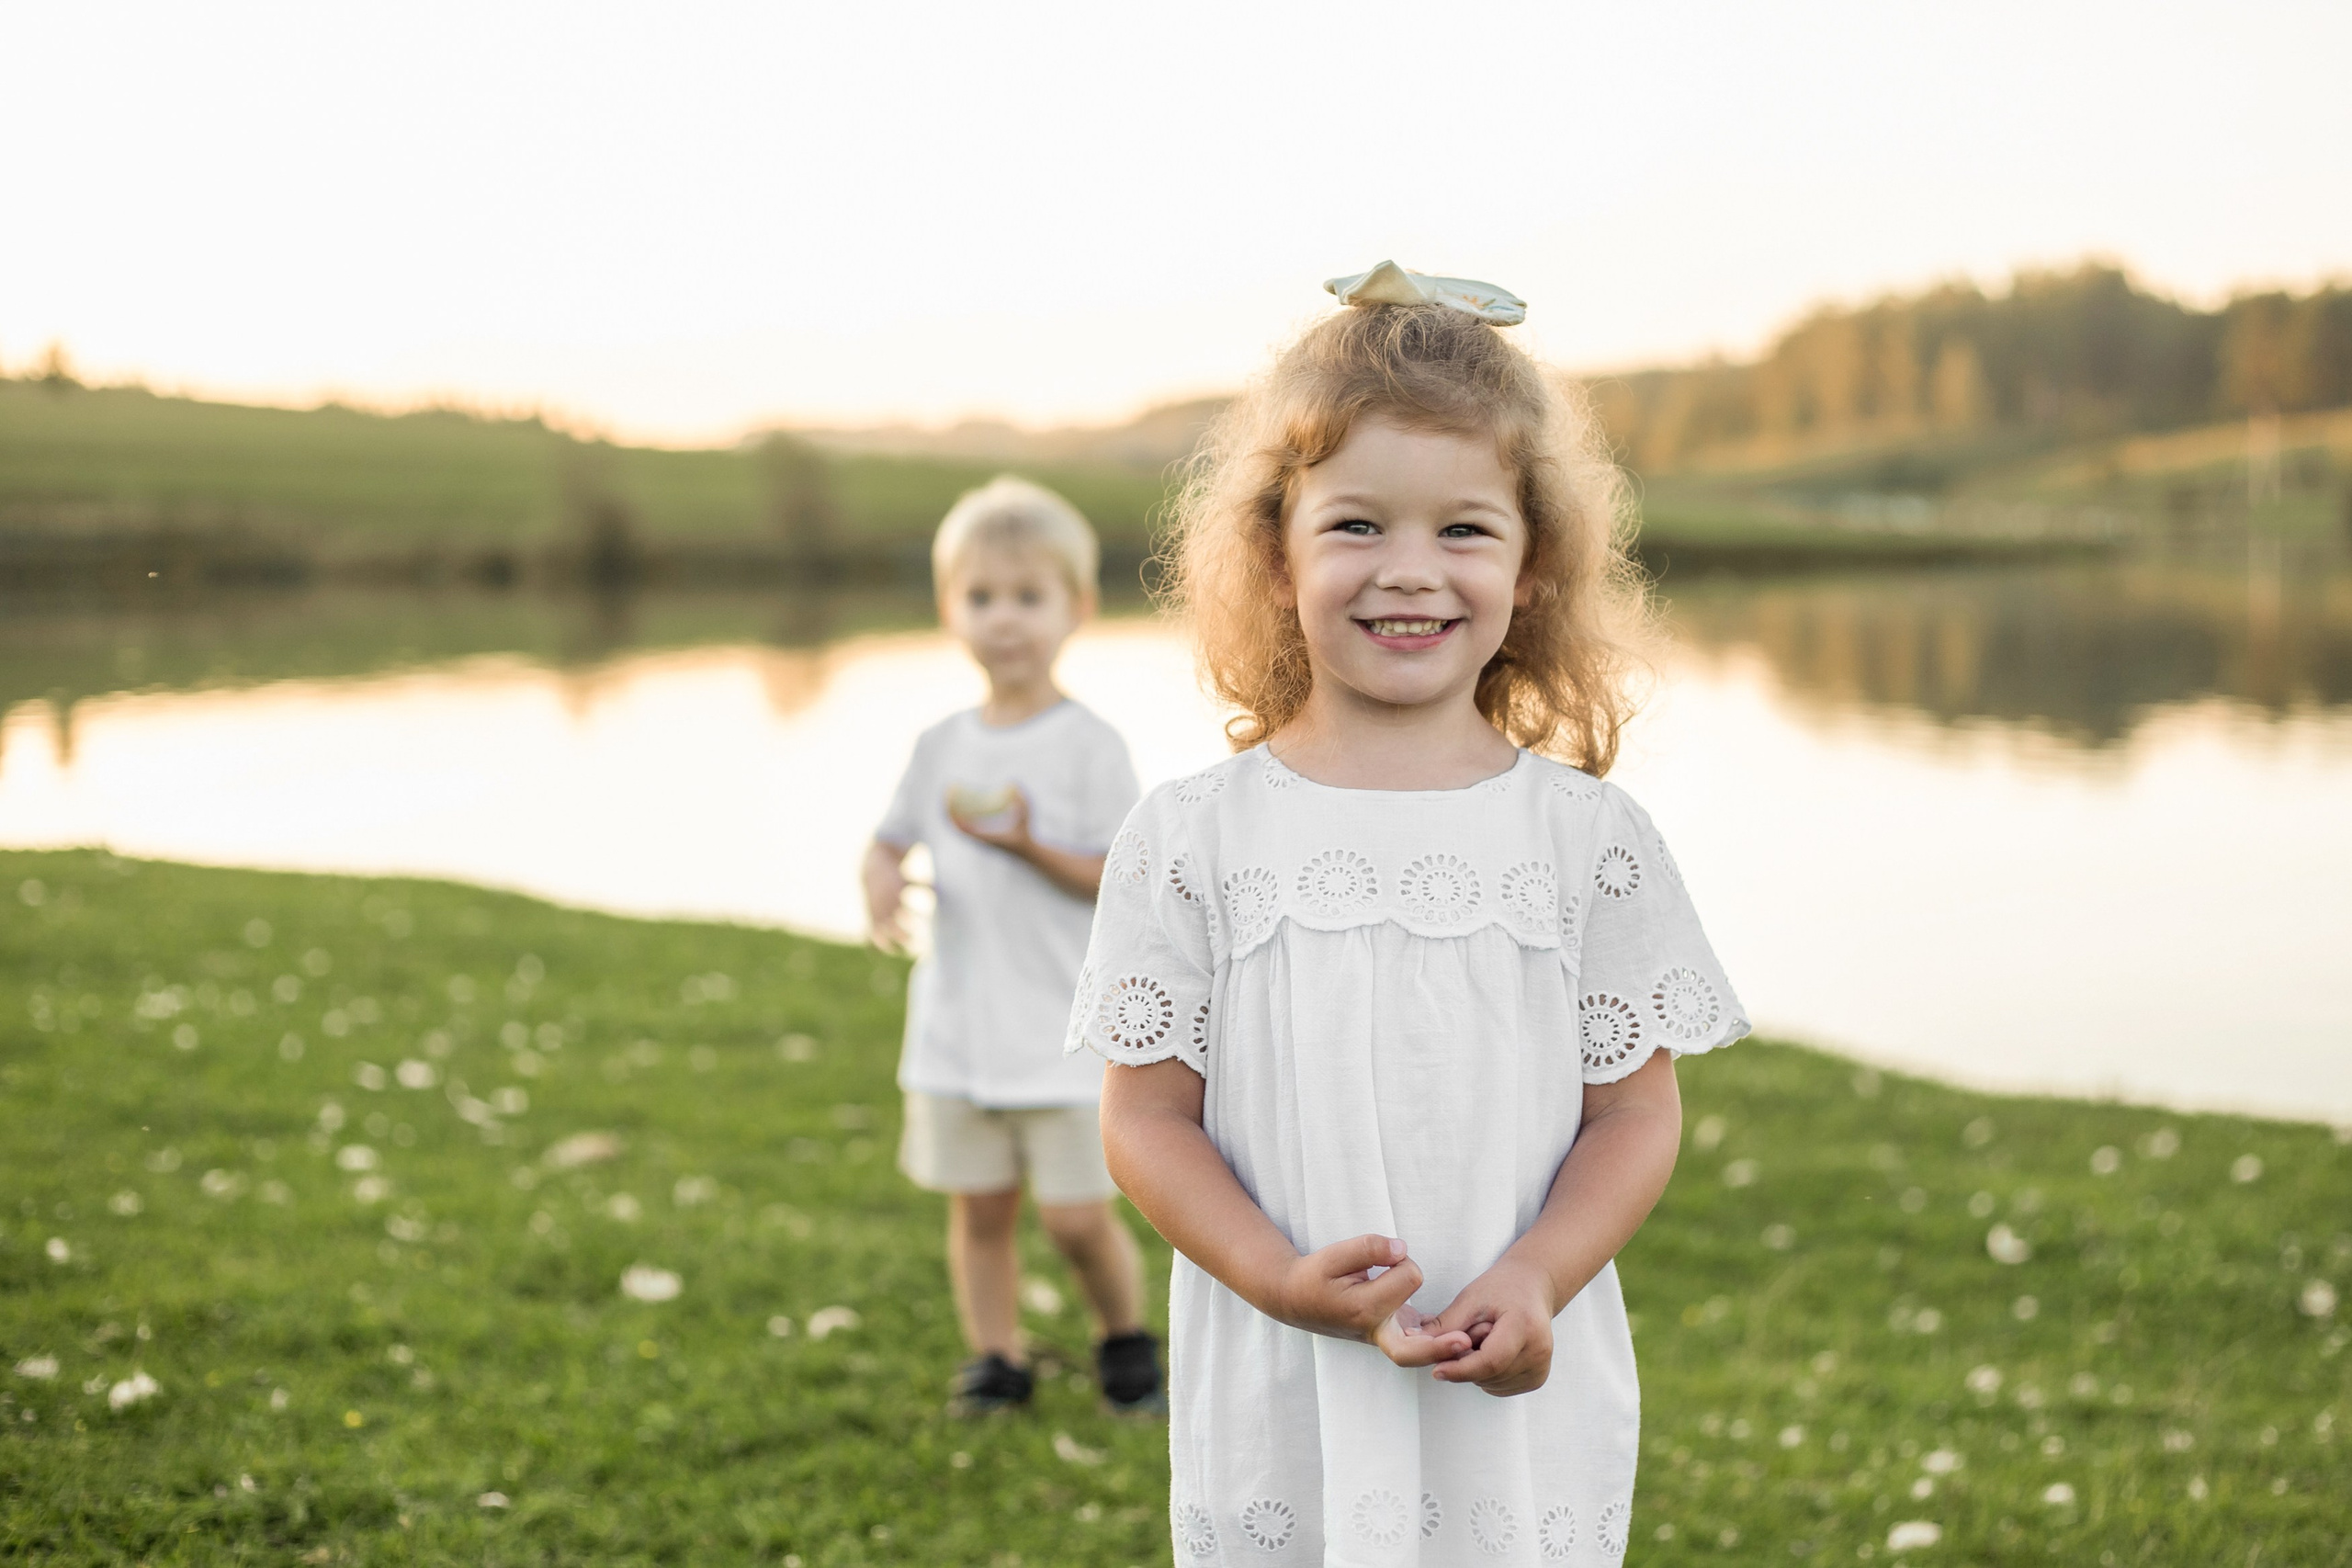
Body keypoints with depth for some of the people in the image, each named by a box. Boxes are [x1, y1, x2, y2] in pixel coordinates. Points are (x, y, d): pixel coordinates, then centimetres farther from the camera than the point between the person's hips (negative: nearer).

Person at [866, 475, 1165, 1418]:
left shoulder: (1089, 746, -8)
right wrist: (881, 884, -9)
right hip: (959, 1024, 4)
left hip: (1065, 1029, -4)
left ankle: (1126, 1341, 24)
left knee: (1077, 1216, -1)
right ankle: (995, 1359, 24)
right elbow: (892, 839, 13)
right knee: (978, 1207, 9)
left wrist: (1029, 846, -23)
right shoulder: (943, 745, 7)